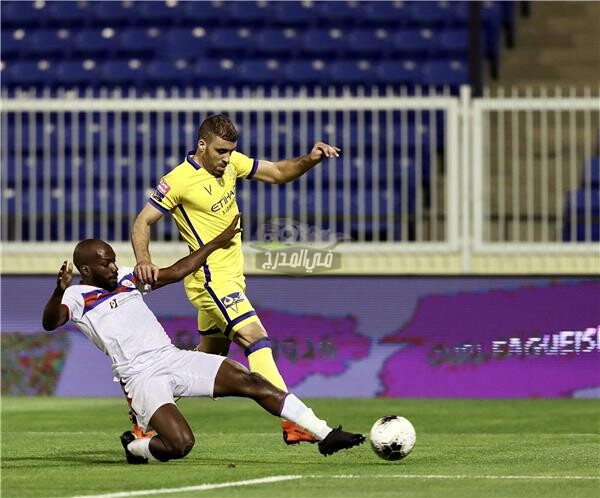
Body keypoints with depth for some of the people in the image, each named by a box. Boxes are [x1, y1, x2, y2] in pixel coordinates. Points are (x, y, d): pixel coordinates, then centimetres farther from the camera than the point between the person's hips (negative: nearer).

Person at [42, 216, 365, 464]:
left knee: (250, 381, -7)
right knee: (180, 444, -27)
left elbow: (174, 273, 25)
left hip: (174, 357, 6)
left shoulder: (125, 279, 16)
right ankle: (135, 448, 7)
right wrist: (59, 291, -44)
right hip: (142, 376, -6)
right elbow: (50, 322, -23)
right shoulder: (77, 298, -3)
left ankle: (324, 434, -3)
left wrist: (217, 243, 27)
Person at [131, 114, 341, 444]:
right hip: (211, 278, -9)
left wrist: (310, 160, -7)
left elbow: (278, 173, 12)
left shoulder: (231, 162, 4)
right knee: (256, 339, -20)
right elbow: (143, 222, -12)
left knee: (211, 355, 19)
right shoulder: (179, 180, -16)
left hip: (231, 276, 9)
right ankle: (292, 422, -27)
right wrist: (144, 261, -29)